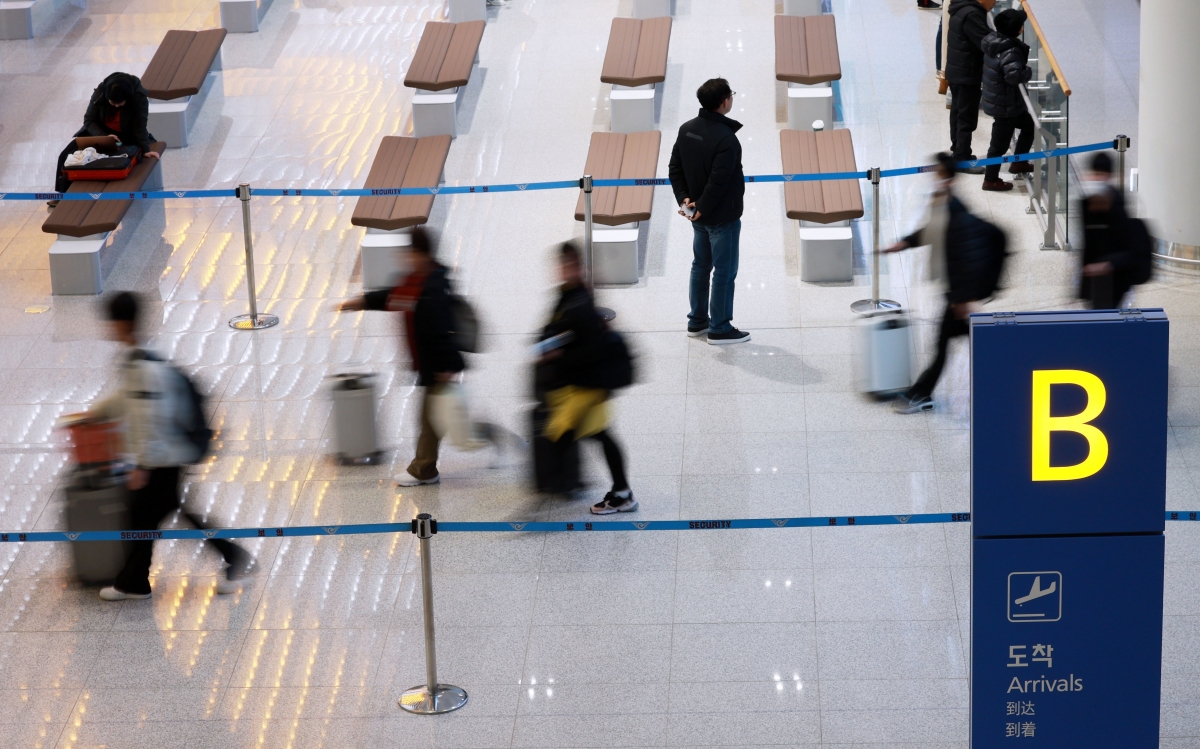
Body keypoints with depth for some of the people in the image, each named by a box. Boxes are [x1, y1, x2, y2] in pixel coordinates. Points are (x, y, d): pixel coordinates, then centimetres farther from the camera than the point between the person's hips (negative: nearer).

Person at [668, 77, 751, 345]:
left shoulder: (687, 129, 1)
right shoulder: (726, 138, -25)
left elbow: (675, 168, 4)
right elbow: (719, 181, -26)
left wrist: (684, 198, 1)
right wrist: (702, 208, -15)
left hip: (699, 216, 8)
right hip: (722, 217, -8)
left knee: (700, 266, 20)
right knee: (724, 272, 3)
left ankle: (697, 321, 29)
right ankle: (720, 329, 11)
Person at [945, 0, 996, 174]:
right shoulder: (971, 14, -24)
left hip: (957, 72, 10)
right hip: (967, 75, -10)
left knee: (958, 113, 19)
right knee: (967, 118, -3)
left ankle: (958, 152, 30)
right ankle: (963, 160, 2)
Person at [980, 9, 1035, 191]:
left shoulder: (993, 40, -3)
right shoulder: (1010, 52, -29)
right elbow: (1014, 76, -39)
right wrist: (1028, 72, -20)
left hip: (996, 100, 10)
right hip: (1005, 104, -10)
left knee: (1029, 126, 25)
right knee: (1000, 143, 6)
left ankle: (1018, 163, 38)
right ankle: (991, 180, 19)